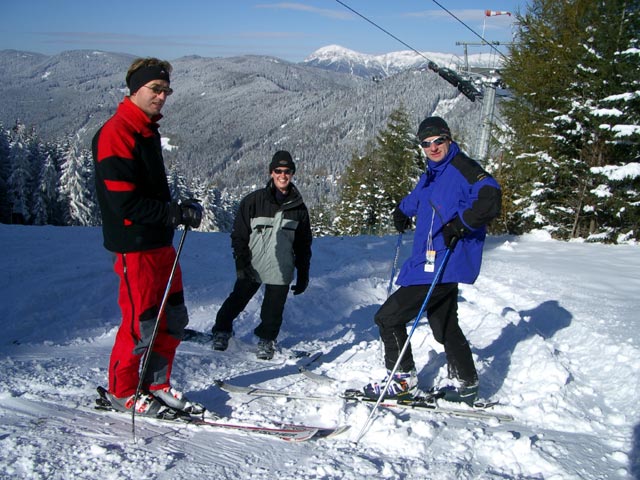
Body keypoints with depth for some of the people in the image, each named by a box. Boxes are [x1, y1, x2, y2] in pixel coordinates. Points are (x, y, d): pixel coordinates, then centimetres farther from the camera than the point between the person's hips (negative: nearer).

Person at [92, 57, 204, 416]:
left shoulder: (148, 131, 15)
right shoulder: (116, 133, -14)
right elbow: (125, 202, -21)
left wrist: (181, 210, 4)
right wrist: (177, 213, -16)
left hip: (162, 242, 9)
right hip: (136, 245, -9)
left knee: (173, 318, 13)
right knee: (141, 322, 1)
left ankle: (157, 384, 27)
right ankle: (122, 391, 20)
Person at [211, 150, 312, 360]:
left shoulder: (299, 208, 5)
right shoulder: (253, 201, -3)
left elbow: (304, 246, 12)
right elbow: (239, 235, -1)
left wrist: (303, 276, 10)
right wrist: (242, 263, -11)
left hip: (281, 271, 2)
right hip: (252, 268, -1)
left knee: (273, 311, 5)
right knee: (237, 301, 7)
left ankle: (266, 339, 28)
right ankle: (222, 331, 30)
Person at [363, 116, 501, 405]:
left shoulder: (463, 169, -11)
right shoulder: (432, 174, 17)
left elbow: (490, 201, -27)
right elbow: (416, 198, 40)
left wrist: (460, 224, -29)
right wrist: (402, 212, 31)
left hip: (442, 265, -9)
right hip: (432, 264, 9)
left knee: (387, 317, -5)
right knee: (444, 326, 18)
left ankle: (403, 379, 8)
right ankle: (465, 385, 31)